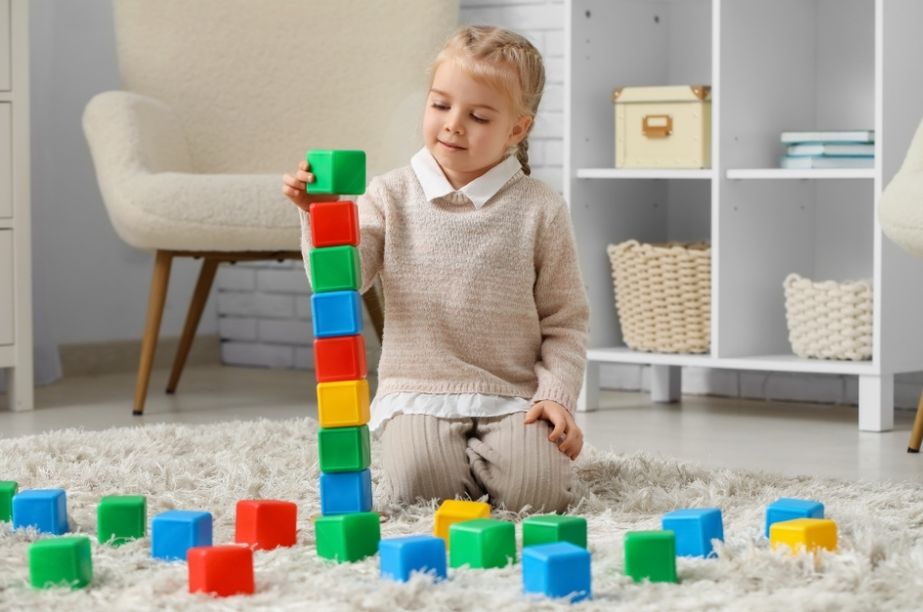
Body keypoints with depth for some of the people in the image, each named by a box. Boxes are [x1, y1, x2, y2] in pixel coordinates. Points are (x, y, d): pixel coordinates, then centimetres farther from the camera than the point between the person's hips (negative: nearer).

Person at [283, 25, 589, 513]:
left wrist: (557, 394, -8)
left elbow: (564, 320, 5)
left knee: (538, 488, -25)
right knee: (419, 486, -27)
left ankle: (484, 455, 10)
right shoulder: (392, 195, 2)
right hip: (418, 395, 0)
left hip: (511, 397, 0)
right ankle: (454, 456, 9)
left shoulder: (540, 210, 0)